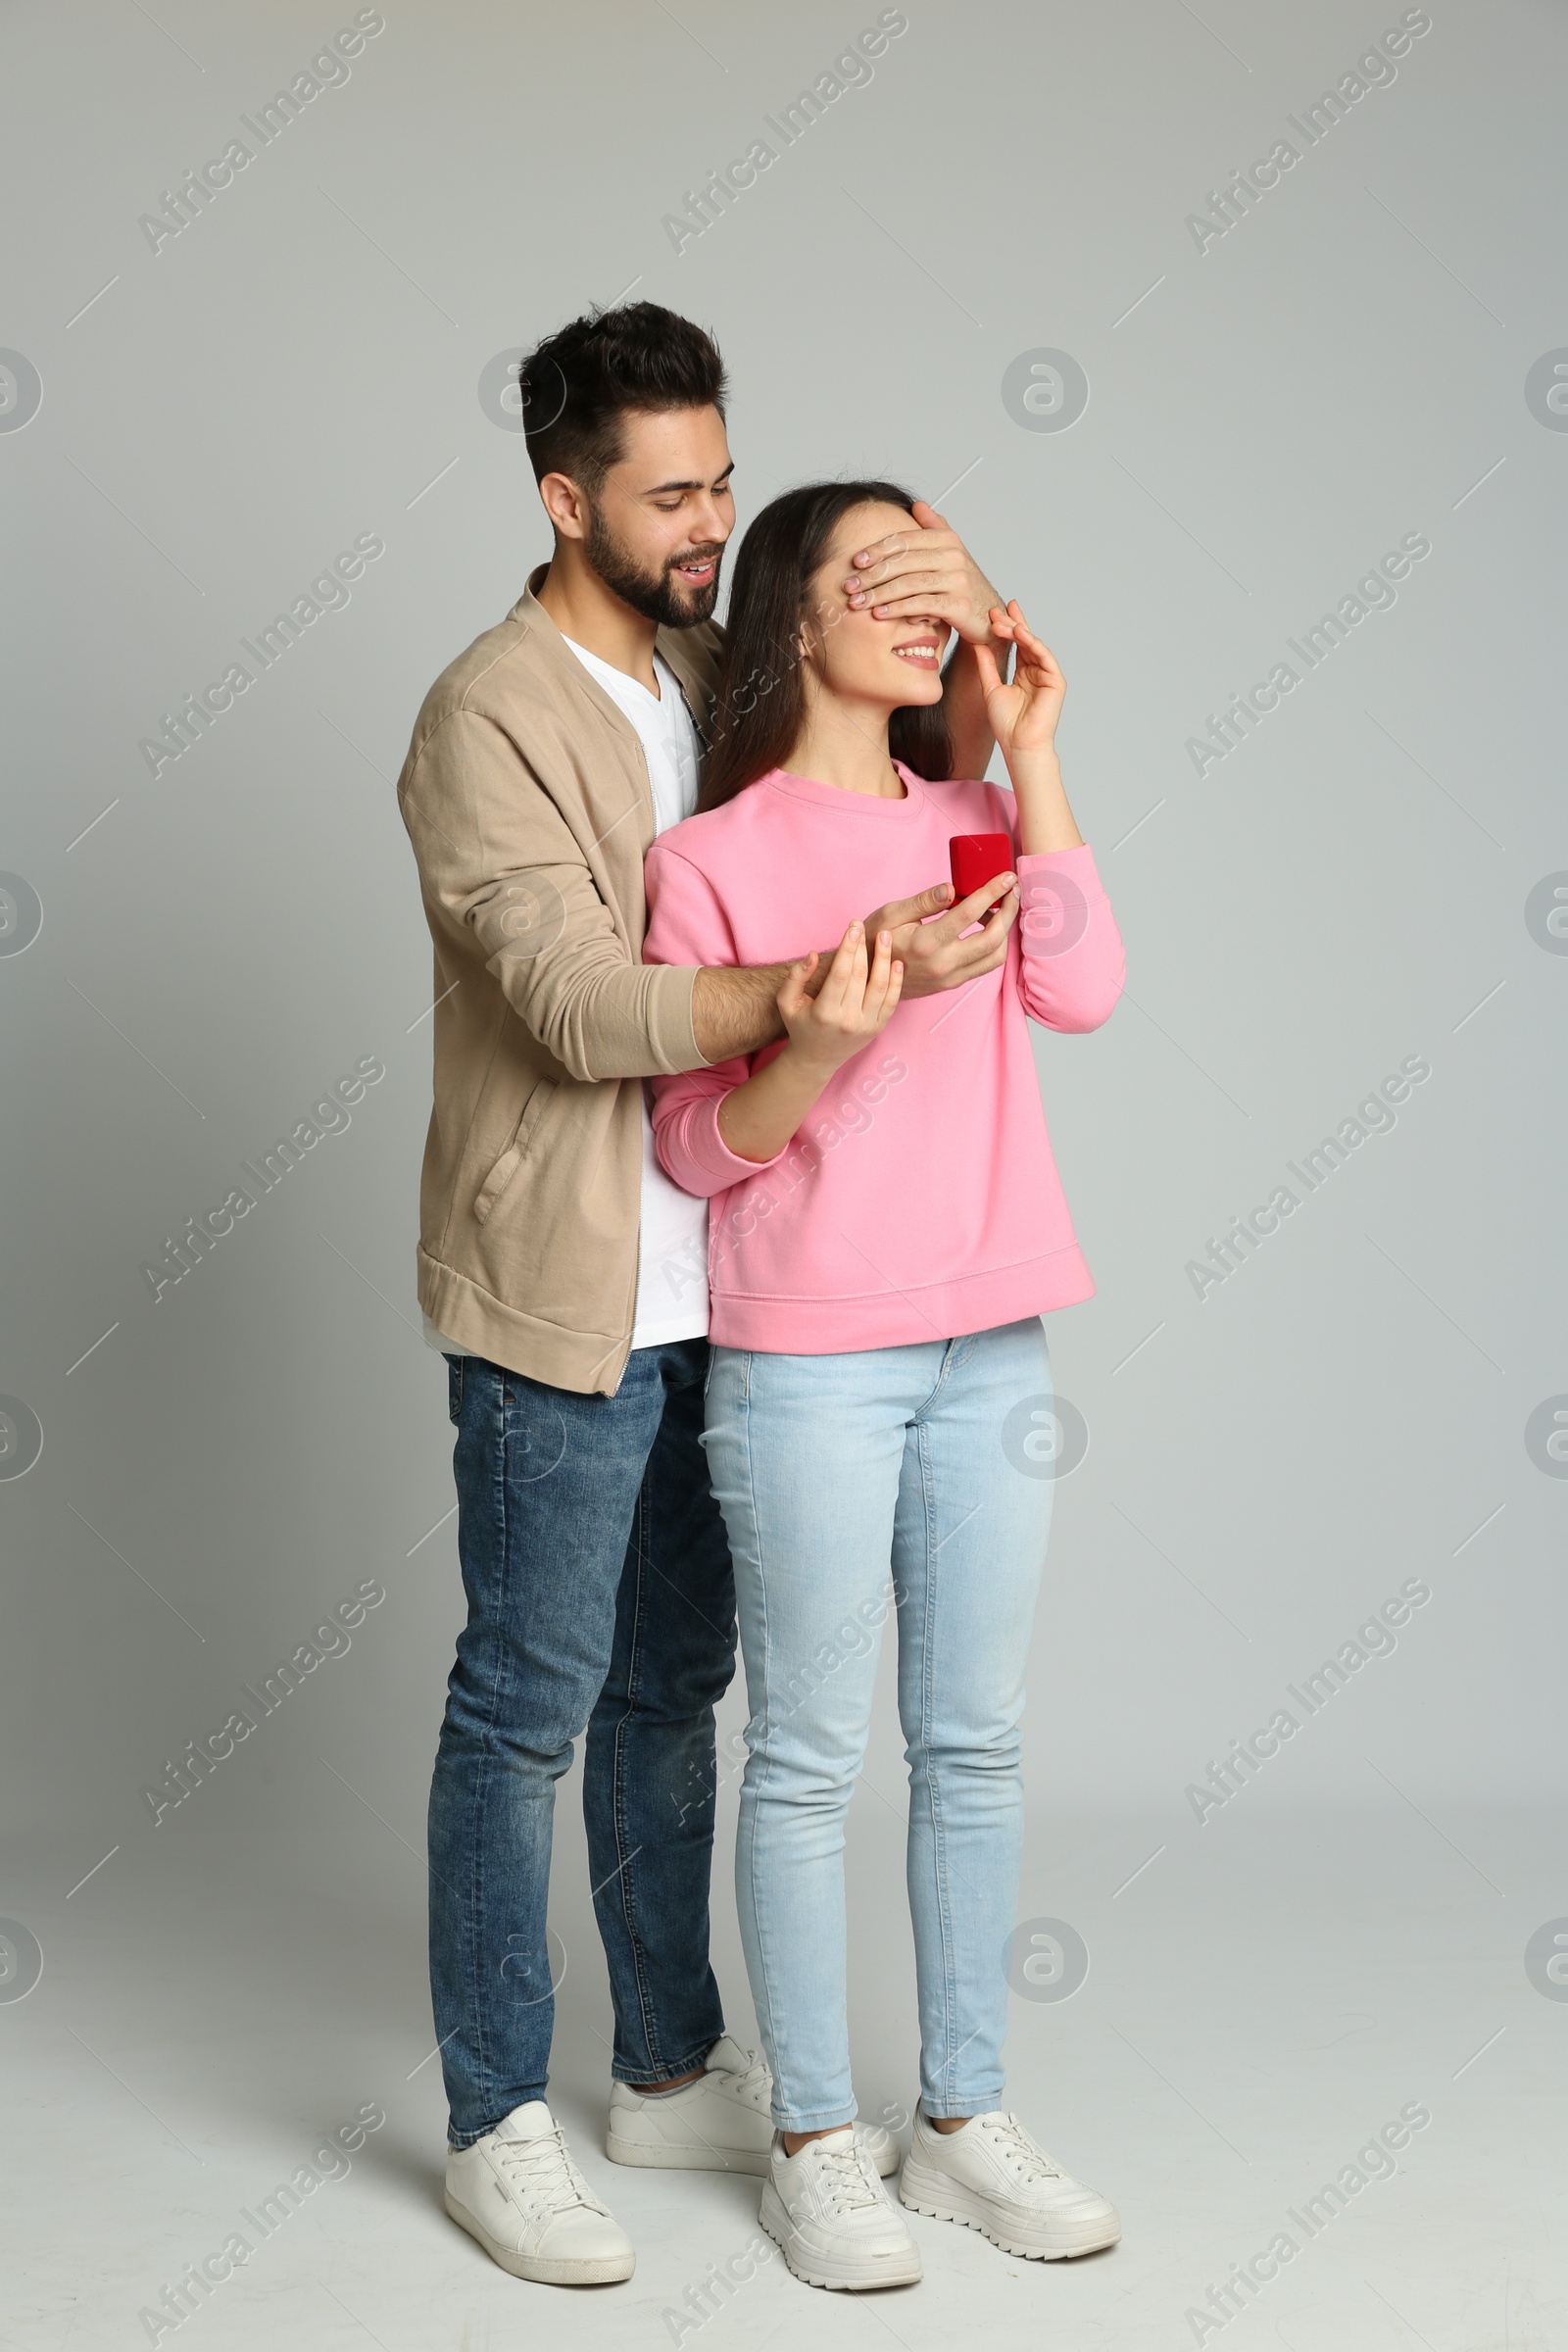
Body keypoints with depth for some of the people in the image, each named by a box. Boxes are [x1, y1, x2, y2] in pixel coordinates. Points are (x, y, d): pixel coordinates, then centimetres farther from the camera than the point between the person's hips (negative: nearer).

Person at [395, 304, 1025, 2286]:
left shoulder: (716, 672, 9)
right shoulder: (488, 720, -14)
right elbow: (585, 1007, -23)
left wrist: (975, 635, -6)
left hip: (705, 1288, 7)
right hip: (560, 1303, -7)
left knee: (670, 1688, 16)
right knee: (527, 1708, 3)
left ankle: (672, 2071, 30)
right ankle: (495, 2123, 16)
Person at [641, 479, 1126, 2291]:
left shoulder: (974, 819, 10)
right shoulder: (710, 859, -4)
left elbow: (1083, 988, -9)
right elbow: (696, 1149, -4)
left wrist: (1031, 751, -7)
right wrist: (816, 1047, -23)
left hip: (992, 1355, 5)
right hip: (806, 1369, -5)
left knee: (976, 1744, 11)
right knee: (809, 1758, 3)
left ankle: (963, 2116, 23)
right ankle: (813, 2141, 16)